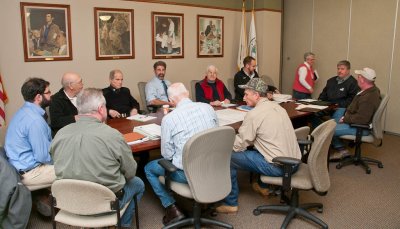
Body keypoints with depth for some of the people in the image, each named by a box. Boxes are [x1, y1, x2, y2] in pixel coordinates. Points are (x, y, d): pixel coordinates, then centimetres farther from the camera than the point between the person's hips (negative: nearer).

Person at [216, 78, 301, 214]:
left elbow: (239, 146, -10)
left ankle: (230, 203, 10)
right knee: (254, 146, 29)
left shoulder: (254, 114, -14)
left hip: (278, 167, -8)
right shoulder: (278, 107, 10)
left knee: (228, 157, 1)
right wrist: (242, 134, 16)